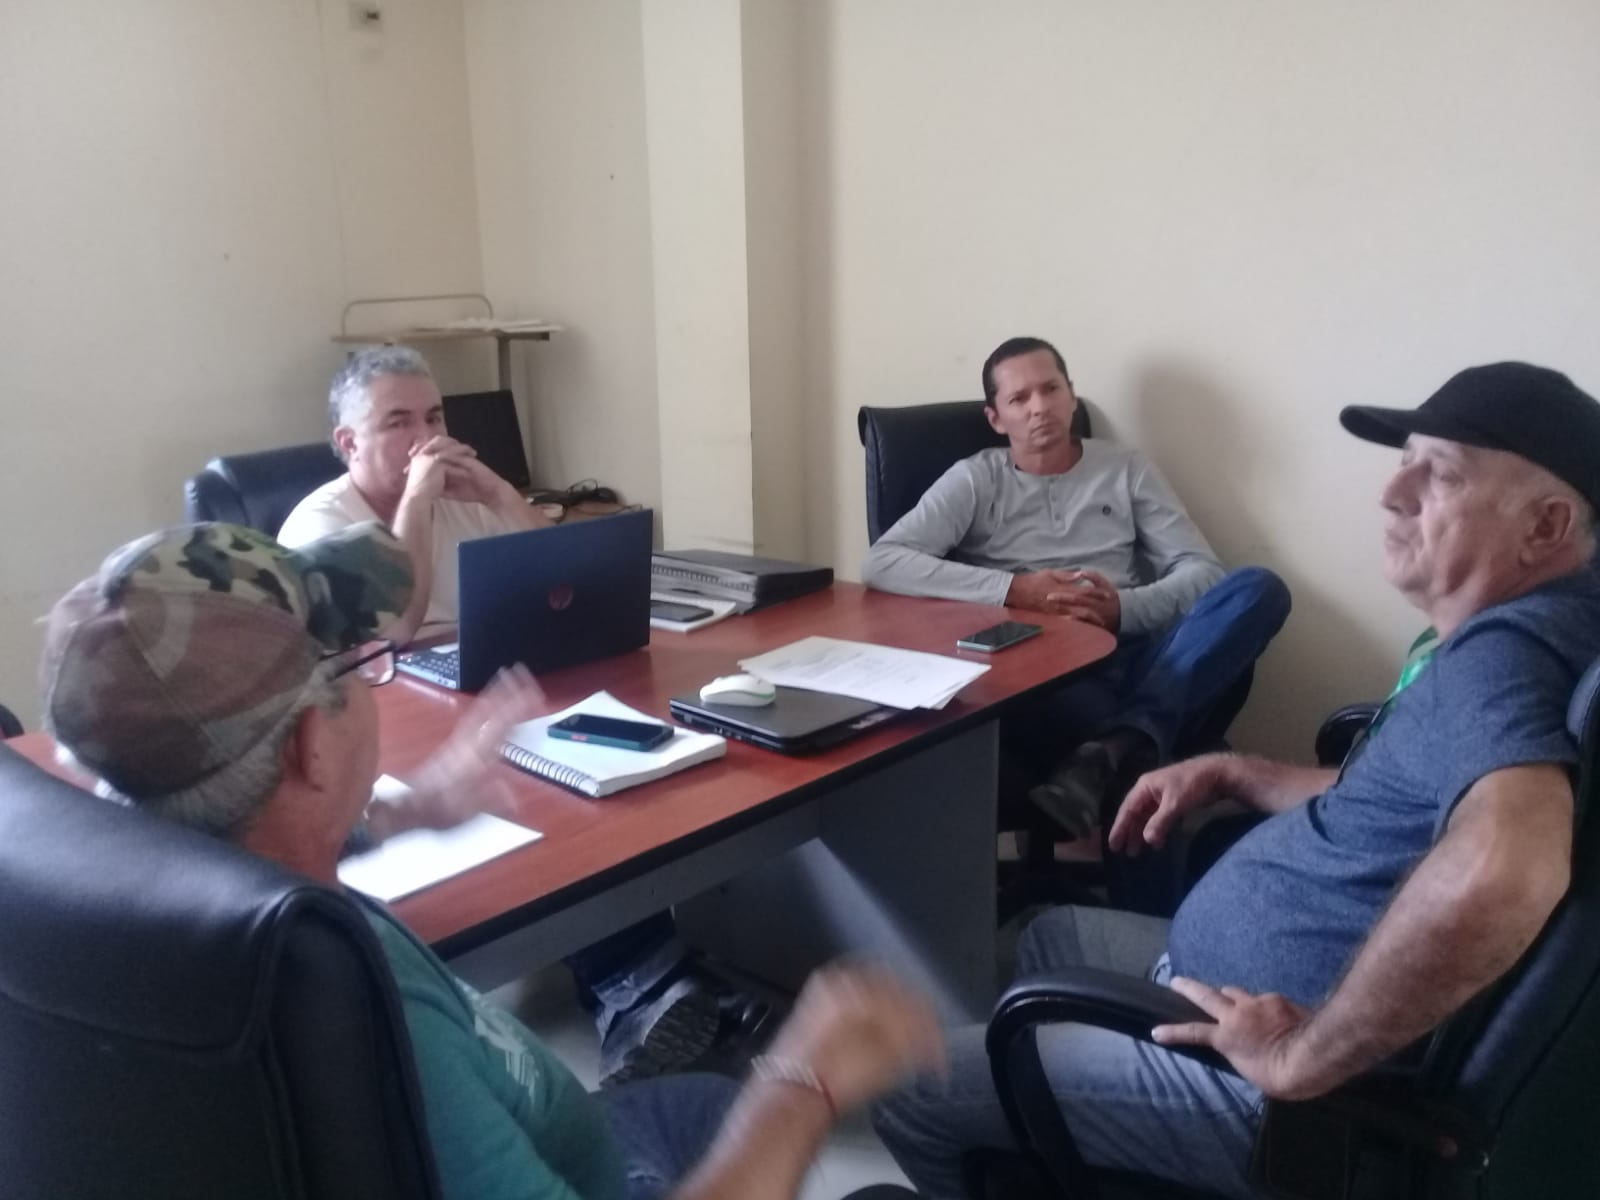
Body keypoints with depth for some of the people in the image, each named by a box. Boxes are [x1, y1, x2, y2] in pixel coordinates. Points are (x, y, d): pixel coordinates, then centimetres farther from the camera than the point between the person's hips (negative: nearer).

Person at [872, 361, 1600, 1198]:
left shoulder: (1502, 657, -28)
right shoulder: (1498, 633, 6)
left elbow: (1501, 870, -49)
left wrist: (1301, 1058, -37)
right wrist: (1230, 774, 12)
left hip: (1254, 1077, -10)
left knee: (907, 1088, -1)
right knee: (1050, 937, 29)